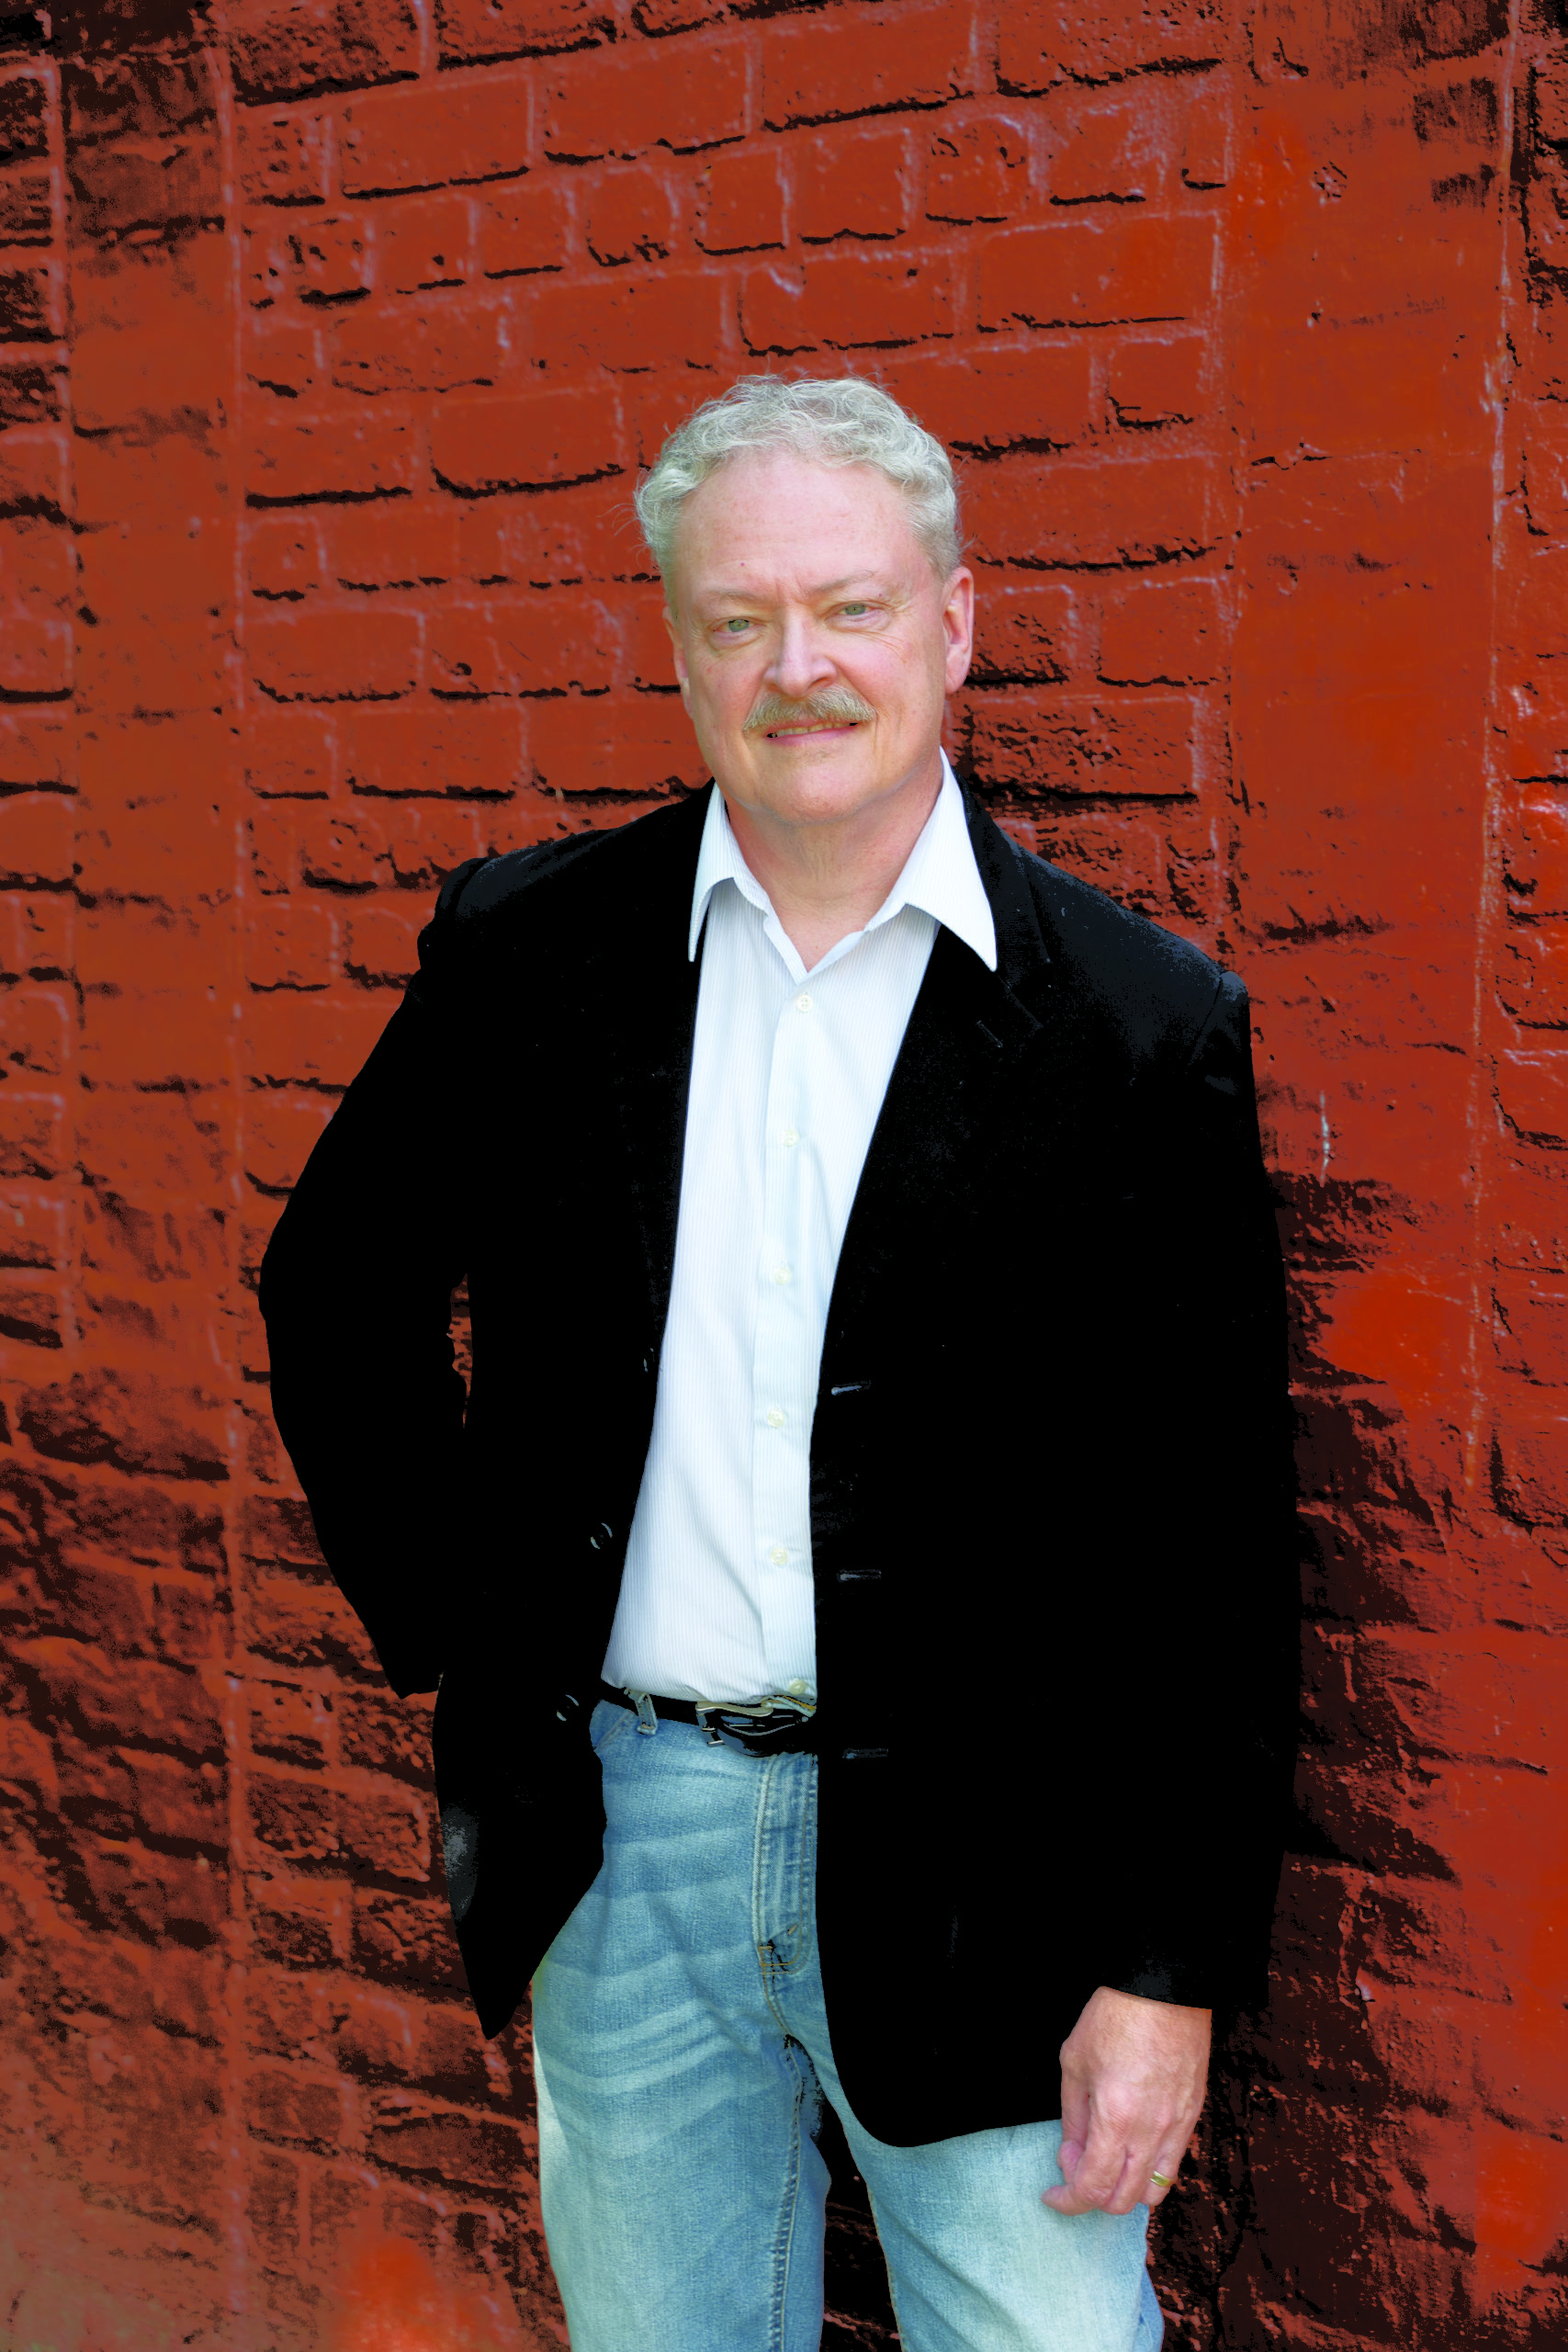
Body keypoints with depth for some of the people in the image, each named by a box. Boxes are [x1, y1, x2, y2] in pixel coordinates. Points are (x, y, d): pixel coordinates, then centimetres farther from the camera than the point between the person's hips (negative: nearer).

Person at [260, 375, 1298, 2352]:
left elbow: (1213, 1554, -7)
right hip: (620, 1836, 3)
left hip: (977, 1884, -2)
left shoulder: (1142, 1026, -8)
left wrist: (1172, 1968, -8)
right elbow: (336, 1293, 13)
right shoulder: (527, 949, -1)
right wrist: (452, 1625, 5)